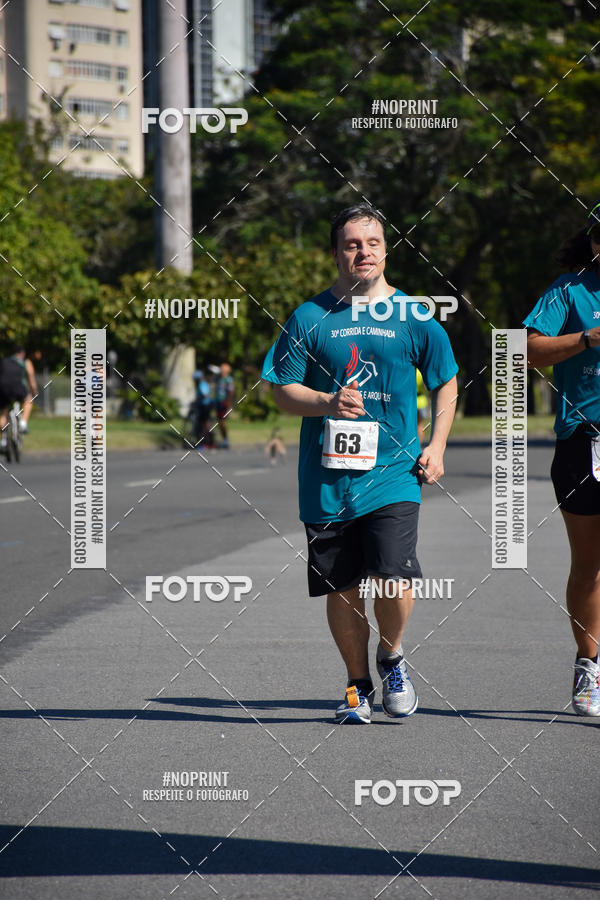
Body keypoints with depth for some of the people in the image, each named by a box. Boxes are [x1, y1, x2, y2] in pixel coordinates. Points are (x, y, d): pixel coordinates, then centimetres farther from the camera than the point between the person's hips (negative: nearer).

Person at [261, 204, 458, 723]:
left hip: (393, 475, -1)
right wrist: (328, 401, -14)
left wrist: (437, 447, 5)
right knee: (342, 589, 5)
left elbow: (447, 384, 16)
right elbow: (283, 391, 5)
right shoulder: (311, 317, 3)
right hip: (327, 479, 1)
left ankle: (392, 658, 13)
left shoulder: (413, 315, 5)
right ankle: (358, 685, 24)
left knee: (394, 580, -16)